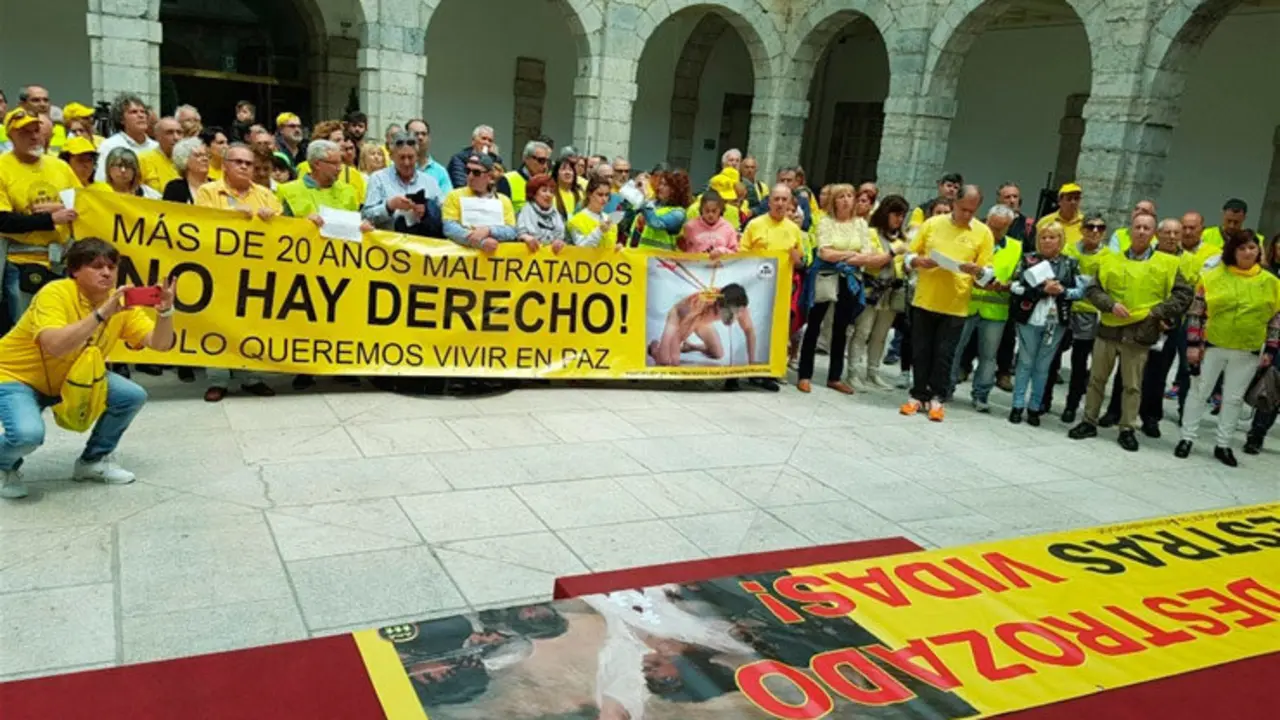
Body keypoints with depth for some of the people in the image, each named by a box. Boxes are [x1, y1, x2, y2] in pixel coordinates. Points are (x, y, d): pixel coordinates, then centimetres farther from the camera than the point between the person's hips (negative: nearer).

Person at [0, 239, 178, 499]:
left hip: (71, 378, 6)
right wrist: (102, 313, -47)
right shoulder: (55, 293, -27)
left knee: (132, 396, -13)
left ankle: (93, 460, 11)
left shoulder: (120, 302, -9)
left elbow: (160, 343, -16)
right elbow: (54, 346, -43)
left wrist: (165, 311, -34)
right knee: (28, 434, -33)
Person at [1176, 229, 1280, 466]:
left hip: (1248, 352, 2)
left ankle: (1223, 445, 21)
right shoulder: (1214, 276, -7)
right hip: (1212, 346, -2)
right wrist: (1193, 344, -9)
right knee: (1199, 392, 7)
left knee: (1234, 398, 10)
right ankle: (1187, 438, 17)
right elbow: (1196, 311, -5)